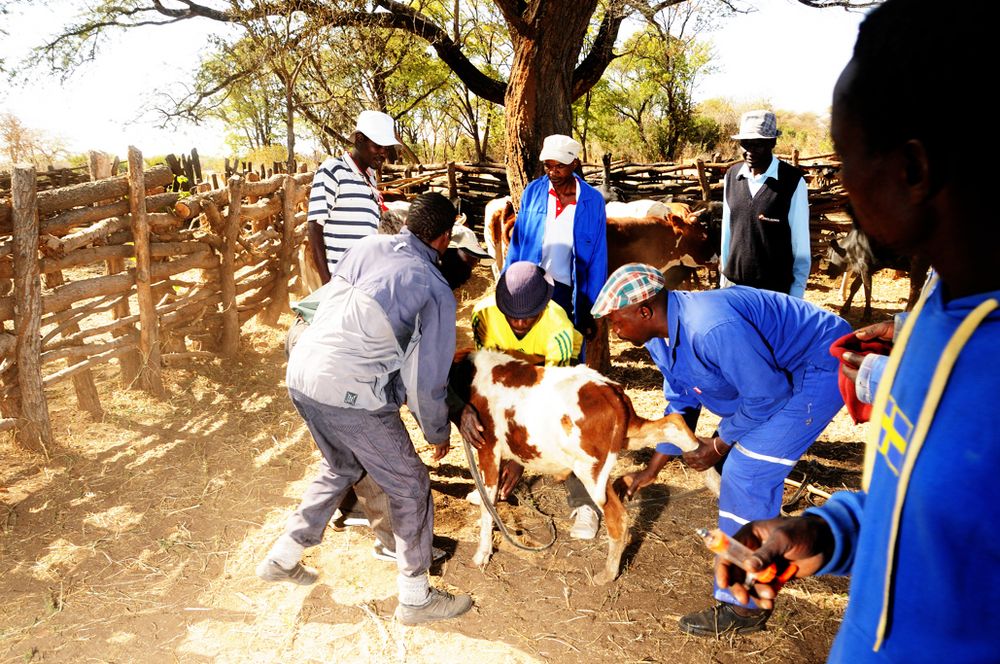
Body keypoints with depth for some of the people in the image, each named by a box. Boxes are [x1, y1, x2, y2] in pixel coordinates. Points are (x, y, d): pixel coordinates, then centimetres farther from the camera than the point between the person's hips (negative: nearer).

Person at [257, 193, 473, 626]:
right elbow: (427, 379, -5)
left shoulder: (367, 247, 9)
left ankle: (283, 558, 41)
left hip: (300, 373, 7)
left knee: (341, 468, 31)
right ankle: (415, 598, 25)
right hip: (350, 393, -7)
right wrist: (438, 433, 12)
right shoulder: (435, 290, -6)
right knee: (410, 488, 12)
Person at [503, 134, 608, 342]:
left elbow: (597, 260, -1)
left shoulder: (593, 201, -4)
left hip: (568, 294, -1)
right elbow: (517, 243, 6)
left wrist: (590, 311, -1)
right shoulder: (533, 191, -1)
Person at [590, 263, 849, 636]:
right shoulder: (661, 335, -3)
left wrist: (719, 444, -12)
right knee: (739, 461, 17)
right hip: (781, 366, 10)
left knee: (747, 472, -13)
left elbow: (766, 394, -27)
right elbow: (682, 404, 9)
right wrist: (649, 472, 10)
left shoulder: (711, 328, -35)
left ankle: (743, 607, -1)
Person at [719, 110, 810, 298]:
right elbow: (727, 229, 9)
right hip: (733, 284, 4)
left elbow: (801, 244, -6)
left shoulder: (792, 182, -10)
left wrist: (795, 298, -6)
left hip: (776, 290, -4)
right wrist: (724, 275, 10)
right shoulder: (731, 176, 3)